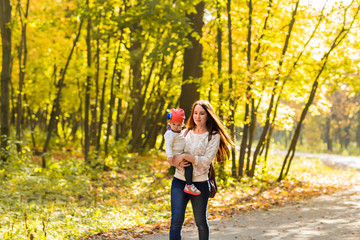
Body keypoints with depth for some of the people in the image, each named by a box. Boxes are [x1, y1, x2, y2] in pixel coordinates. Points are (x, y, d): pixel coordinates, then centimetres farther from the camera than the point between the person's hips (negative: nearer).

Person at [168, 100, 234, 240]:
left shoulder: (213, 136, -1)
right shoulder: (186, 133, 12)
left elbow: (206, 160, -12)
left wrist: (183, 156, -15)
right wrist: (176, 162, -9)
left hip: (200, 183, -3)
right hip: (179, 181, 3)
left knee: (201, 222, 9)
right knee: (176, 221, -8)